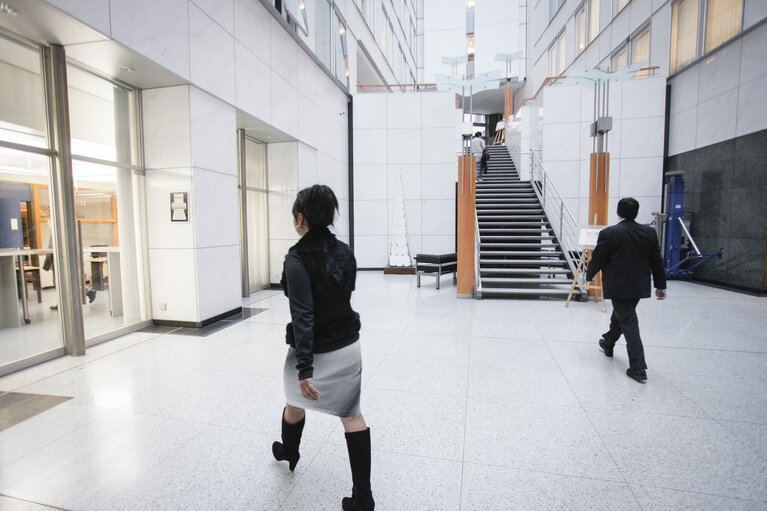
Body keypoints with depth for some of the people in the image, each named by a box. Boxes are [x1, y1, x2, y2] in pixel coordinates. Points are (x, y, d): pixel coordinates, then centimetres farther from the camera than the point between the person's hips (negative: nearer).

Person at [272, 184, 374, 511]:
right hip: (349, 345, 5)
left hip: (316, 350, -4)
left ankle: (289, 453, 53)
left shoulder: (297, 258, -21)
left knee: (294, 403, 25)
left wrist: (304, 369, -25)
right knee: (352, 414, 11)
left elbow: (302, 316, -26)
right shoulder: (345, 251, -3)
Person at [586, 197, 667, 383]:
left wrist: (588, 276, 10)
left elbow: (597, 259, -8)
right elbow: (657, 261, 7)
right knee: (620, 314, 24)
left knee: (628, 322, -1)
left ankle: (638, 368, -2)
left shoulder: (609, 234, -15)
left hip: (618, 287, -6)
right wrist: (660, 285, 15)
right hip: (640, 286, 6)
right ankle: (608, 343, 46)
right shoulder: (650, 232, 2)